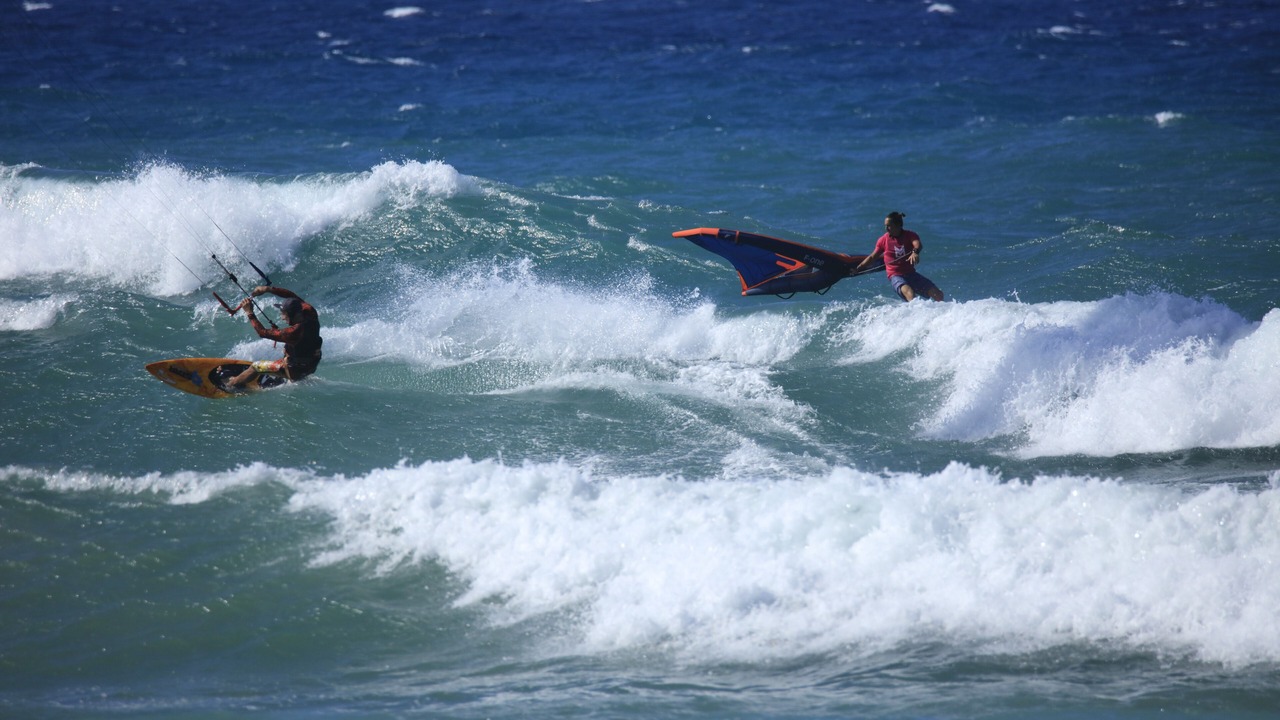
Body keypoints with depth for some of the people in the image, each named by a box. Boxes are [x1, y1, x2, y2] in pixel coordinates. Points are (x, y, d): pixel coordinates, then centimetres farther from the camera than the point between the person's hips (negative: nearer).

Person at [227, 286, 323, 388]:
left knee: (256, 366, 10)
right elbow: (292, 296, -2)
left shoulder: (294, 331, -36)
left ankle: (230, 385, 28)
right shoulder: (311, 315, -16)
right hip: (311, 367, 7)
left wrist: (249, 313, -22)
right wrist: (268, 289, -5)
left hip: (296, 372, -7)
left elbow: (263, 332, -29)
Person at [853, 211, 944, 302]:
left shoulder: (910, 236, -3)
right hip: (896, 276, -2)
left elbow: (918, 245, -26)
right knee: (910, 293, -34)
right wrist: (857, 268, 11)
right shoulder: (883, 240, 0)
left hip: (911, 274, 2)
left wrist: (915, 252, -49)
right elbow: (872, 257, 12)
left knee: (938, 294, -3)